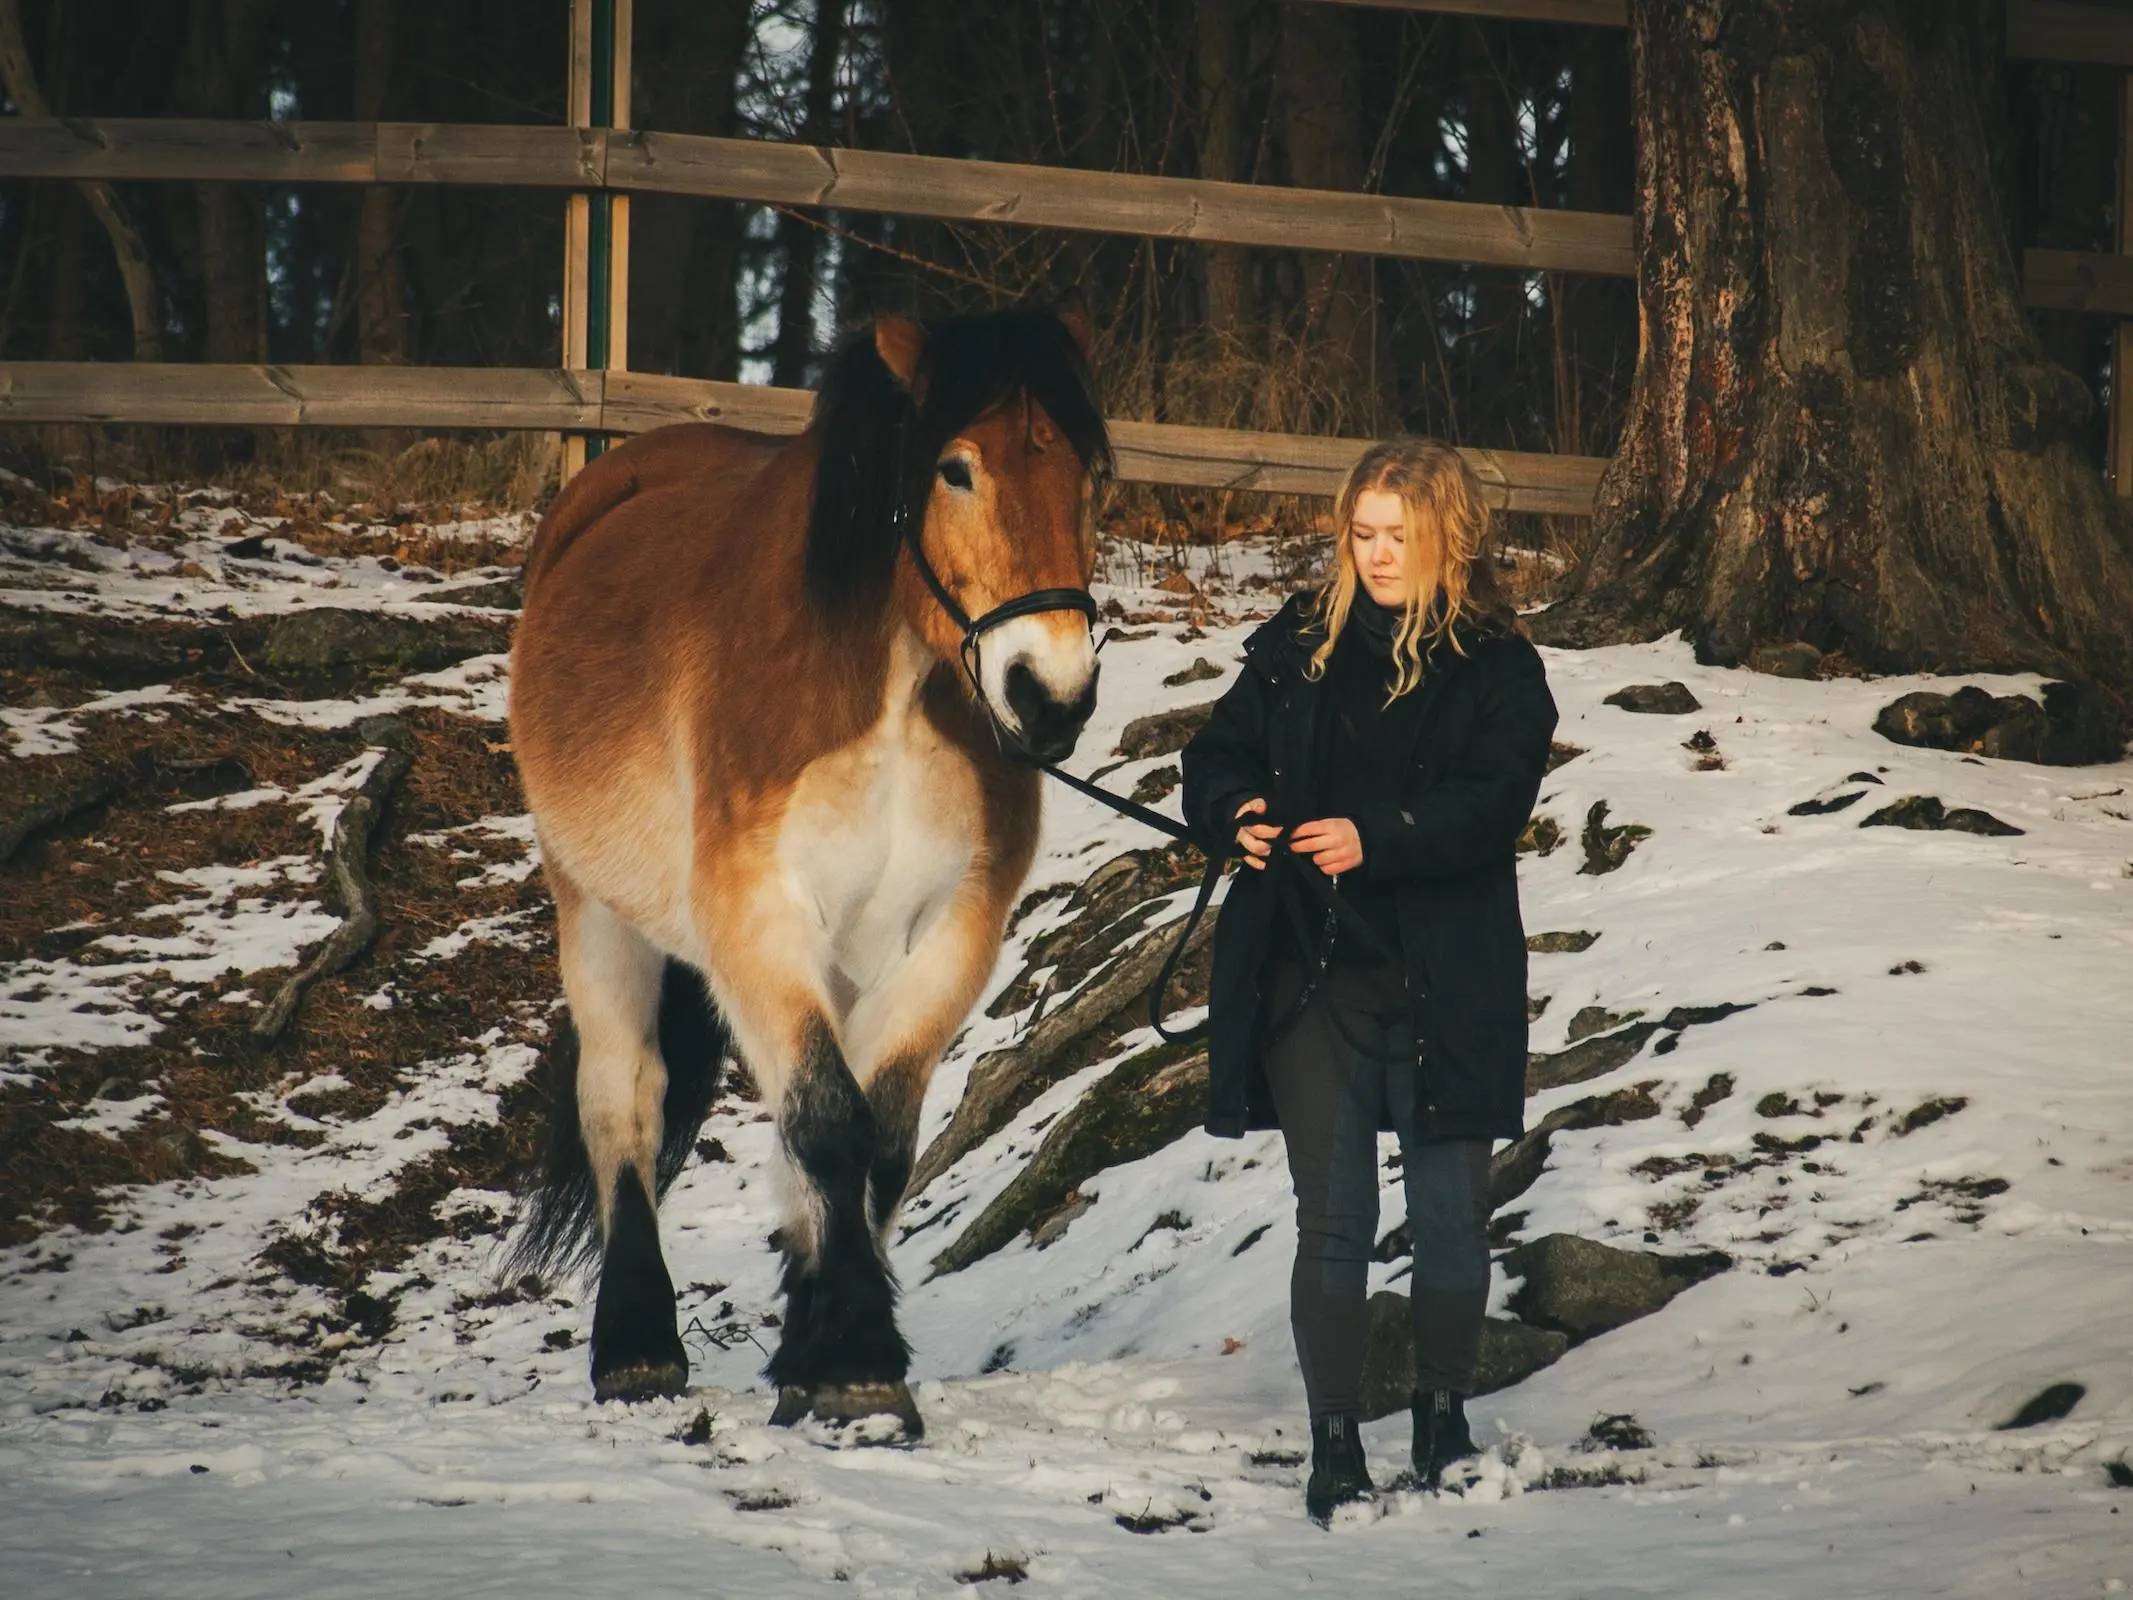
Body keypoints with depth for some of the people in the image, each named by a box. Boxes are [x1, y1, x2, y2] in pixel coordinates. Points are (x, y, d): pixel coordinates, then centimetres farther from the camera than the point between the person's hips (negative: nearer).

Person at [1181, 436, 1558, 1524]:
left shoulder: (1497, 667, -1)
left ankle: (1443, 1421, 24)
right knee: (1333, 1218, -1)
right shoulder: (1300, 642, 9)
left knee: (1451, 1211, 7)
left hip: (1446, 982, -1)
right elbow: (1219, 753, 14)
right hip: (1312, 979, 1)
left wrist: (1375, 839, -25)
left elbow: (1494, 803, -13)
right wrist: (1234, 813, -8)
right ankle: (1334, 1445, 4)